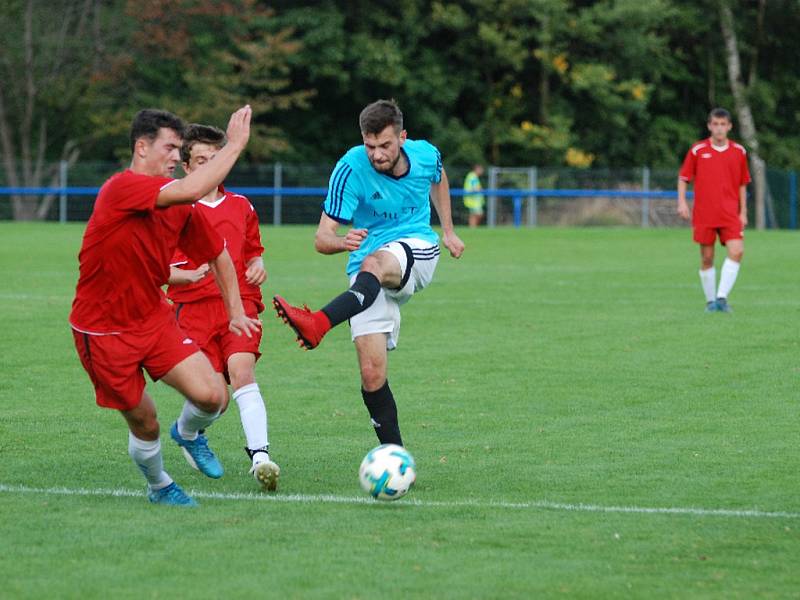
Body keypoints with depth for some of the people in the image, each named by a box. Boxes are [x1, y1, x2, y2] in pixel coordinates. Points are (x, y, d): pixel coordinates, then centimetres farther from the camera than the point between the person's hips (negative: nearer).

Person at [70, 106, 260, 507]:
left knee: (211, 396, -11)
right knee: (144, 425, 3)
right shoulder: (121, 188, -23)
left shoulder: (178, 204, 1)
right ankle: (159, 487, 35)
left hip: (154, 318, 6)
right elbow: (190, 191, -38)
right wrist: (235, 145, -31)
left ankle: (188, 435, 25)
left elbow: (217, 254, 15)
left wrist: (236, 311, 13)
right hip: (103, 330, -6)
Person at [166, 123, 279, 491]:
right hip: (193, 307, -2)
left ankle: (259, 455, -33)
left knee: (242, 371, -24)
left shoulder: (241, 207, 16)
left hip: (239, 302, 2)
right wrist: (190, 275, -17)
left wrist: (257, 267, 5)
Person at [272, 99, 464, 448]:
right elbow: (322, 239, -16)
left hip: (418, 250, 0)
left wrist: (448, 231, 23)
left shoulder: (425, 155, -3)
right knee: (371, 374, -13)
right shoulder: (351, 168, -13)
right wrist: (343, 243, -38)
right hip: (367, 267, 0)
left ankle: (317, 325, -63)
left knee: (374, 263, -39)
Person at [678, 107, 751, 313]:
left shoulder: (739, 151, 6)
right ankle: (711, 301, 16)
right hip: (703, 215, -1)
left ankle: (722, 297, -15)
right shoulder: (697, 150, 1)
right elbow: (683, 178, 7)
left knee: (736, 251, -18)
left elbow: (742, 184, 14)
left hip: (730, 214, 1)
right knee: (707, 258, 3)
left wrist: (743, 212, 12)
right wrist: (682, 202, -7)